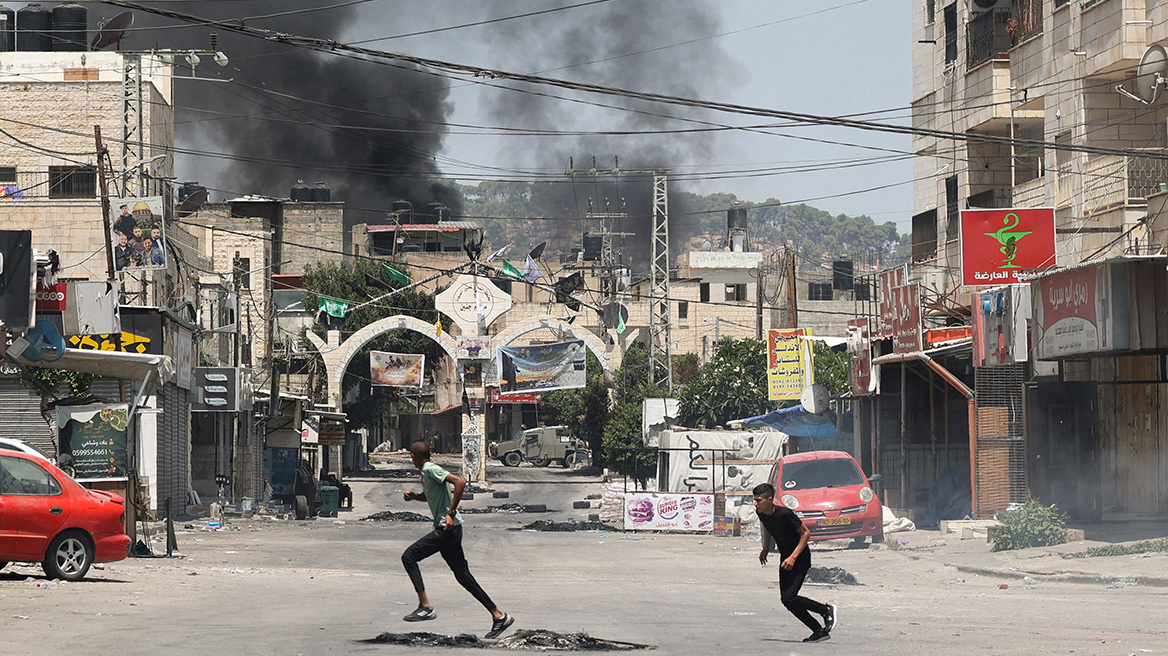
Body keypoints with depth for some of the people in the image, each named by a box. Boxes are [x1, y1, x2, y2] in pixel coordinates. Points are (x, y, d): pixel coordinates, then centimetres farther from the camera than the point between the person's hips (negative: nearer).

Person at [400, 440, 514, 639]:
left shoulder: (431, 470, -12)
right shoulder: (426, 473, 17)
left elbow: (460, 482, -25)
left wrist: (451, 513, -24)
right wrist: (413, 496, 15)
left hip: (447, 529, -10)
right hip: (449, 530, 10)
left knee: (409, 557, -7)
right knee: (462, 575, 10)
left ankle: (425, 607, -8)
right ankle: (499, 616, 10)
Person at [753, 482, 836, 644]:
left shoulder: (784, 514, -28)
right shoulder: (761, 513, -6)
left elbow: (806, 533, -20)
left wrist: (793, 557, -25)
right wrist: (765, 548, 15)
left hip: (800, 559, -8)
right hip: (785, 558, 8)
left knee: (789, 598, -17)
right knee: (787, 601, 2)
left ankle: (827, 610, 3)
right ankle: (820, 631, 12)